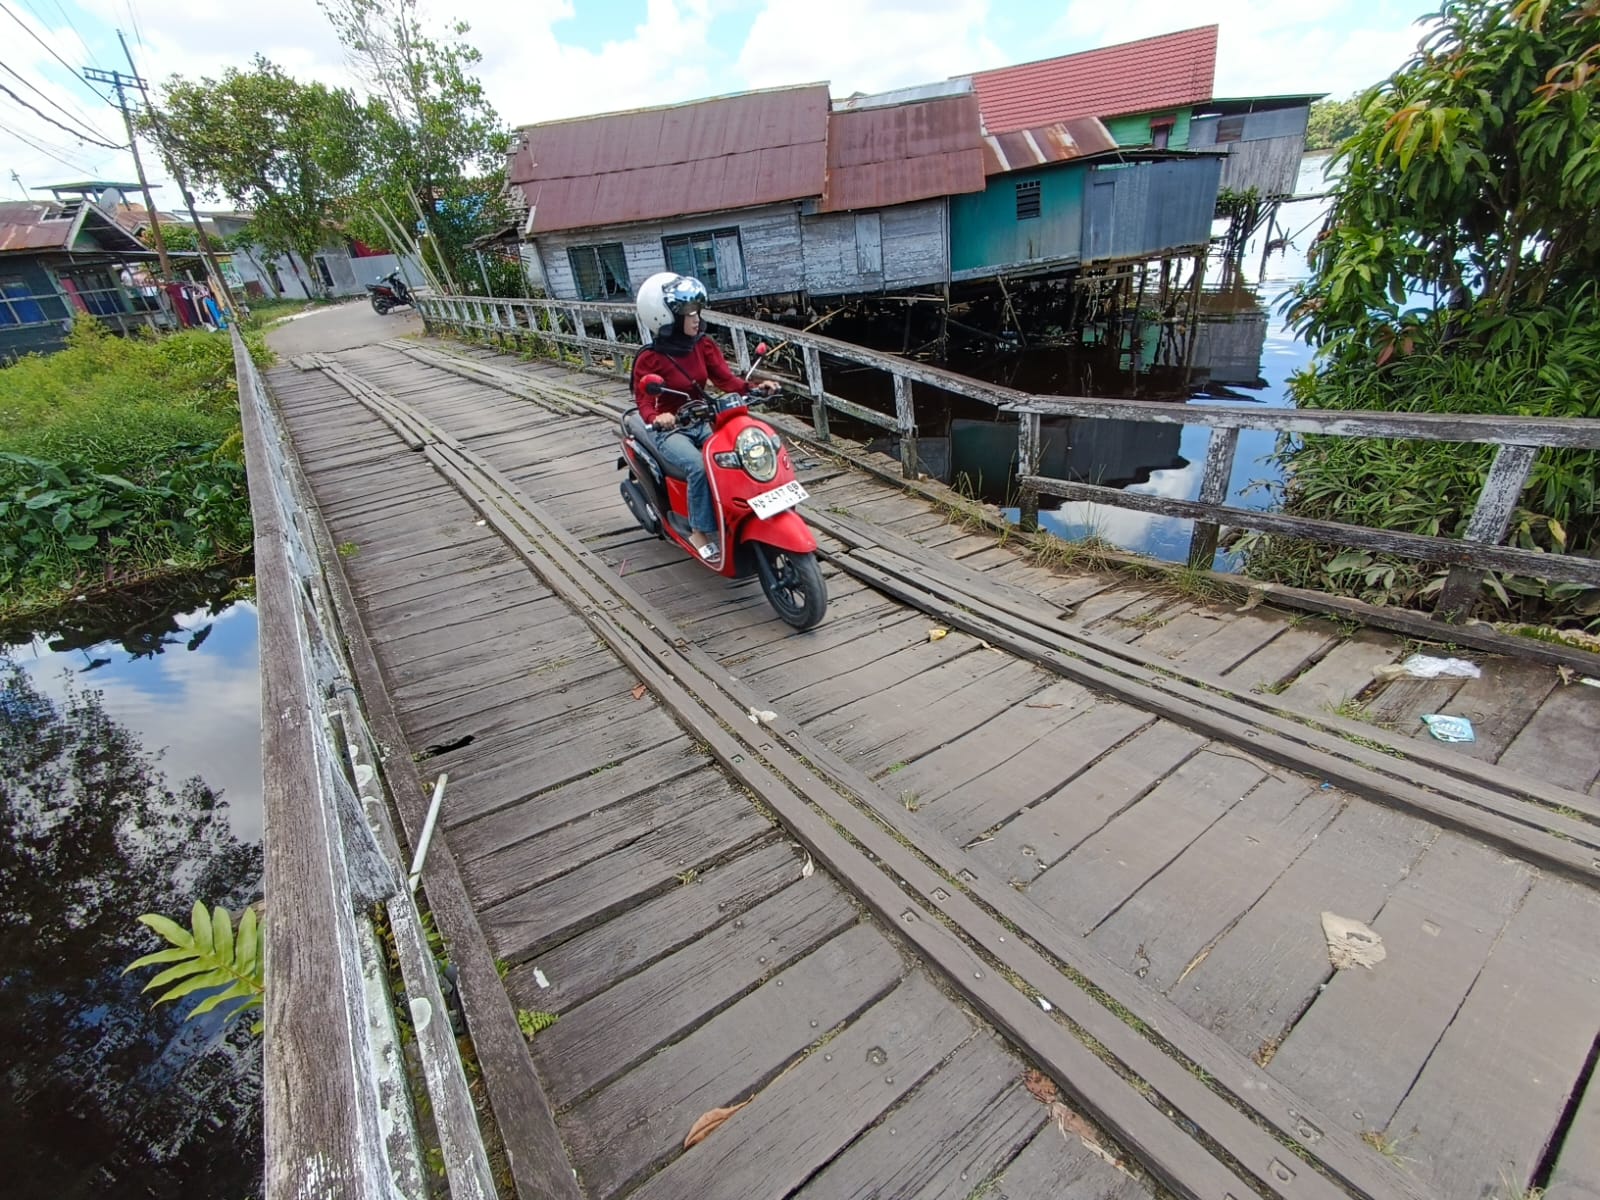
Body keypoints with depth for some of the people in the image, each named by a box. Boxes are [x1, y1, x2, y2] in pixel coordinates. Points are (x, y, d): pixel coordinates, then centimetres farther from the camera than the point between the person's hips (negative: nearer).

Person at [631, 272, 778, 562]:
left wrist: (755, 388, -23)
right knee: (699, 468, -33)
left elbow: (726, 379, -5)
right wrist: (656, 417, -44)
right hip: (670, 431, -6)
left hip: (702, 423, 6)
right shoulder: (649, 359, -14)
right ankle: (701, 531, -17)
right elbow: (644, 402, -21)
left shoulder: (703, 345, 2)